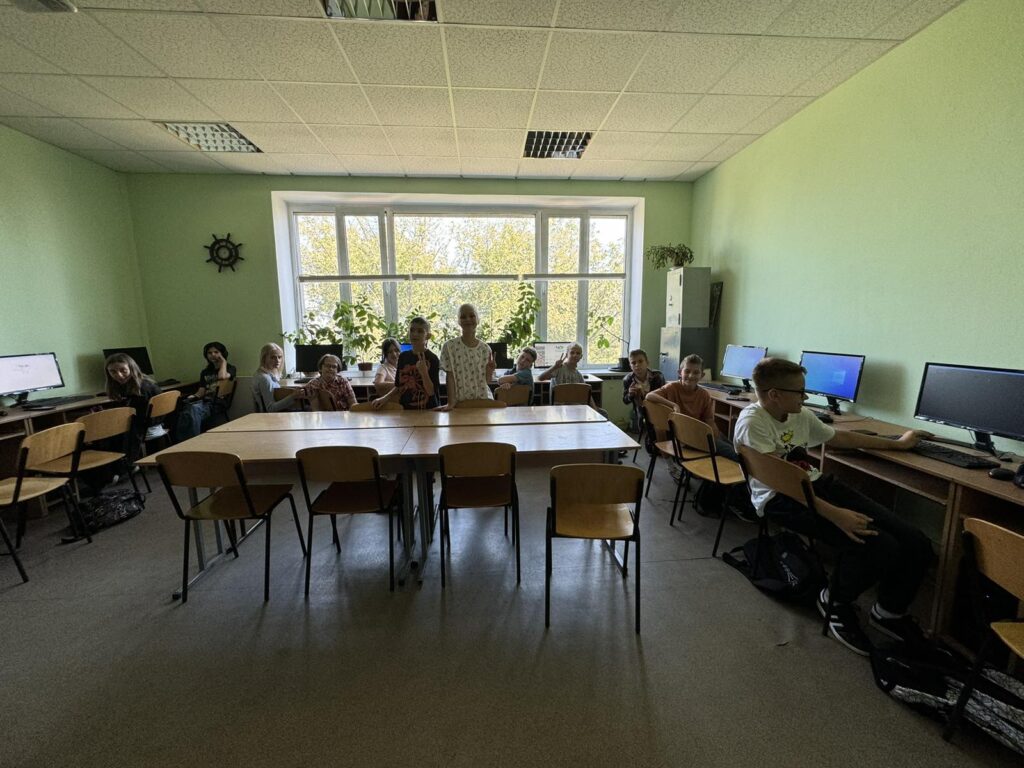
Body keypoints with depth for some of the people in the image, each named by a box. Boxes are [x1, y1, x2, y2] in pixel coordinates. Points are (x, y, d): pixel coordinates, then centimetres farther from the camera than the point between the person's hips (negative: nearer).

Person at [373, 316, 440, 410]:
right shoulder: (403, 357, 6)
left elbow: (431, 392, -12)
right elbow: (399, 387, 13)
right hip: (405, 409, 4)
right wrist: (384, 398, 0)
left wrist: (424, 372, -24)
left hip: (427, 411, -4)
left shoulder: (432, 359, -8)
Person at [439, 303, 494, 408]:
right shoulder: (449, 346, -6)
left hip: (483, 399, 2)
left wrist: (490, 370, -15)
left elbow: (487, 380, 4)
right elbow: (450, 377, -7)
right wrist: (451, 402, -13)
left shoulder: (485, 349, 1)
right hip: (460, 401, -2)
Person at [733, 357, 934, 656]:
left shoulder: (801, 415, 9)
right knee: (878, 547, -24)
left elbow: (841, 438, 27)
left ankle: (889, 612, 22)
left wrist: (897, 444, 36)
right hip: (783, 499, -8)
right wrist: (835, 514, -28)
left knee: (916, 544, -6)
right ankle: (834, 600, 8)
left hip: (819, 483, 8)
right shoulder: (752, 423, -17)